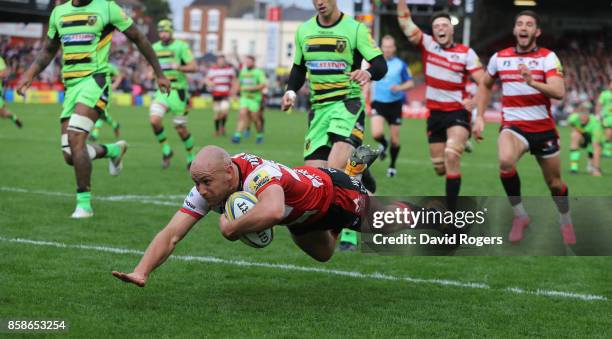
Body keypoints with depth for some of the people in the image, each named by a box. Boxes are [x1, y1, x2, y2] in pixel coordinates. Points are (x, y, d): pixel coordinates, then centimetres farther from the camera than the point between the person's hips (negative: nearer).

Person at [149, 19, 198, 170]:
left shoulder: (181, 46, -6)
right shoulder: (155, 48, 10)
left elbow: (194, 67, -13)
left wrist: (178, 67, -30)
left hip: (178, 91, -4)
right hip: (161, 91, 4)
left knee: (181, 129, 1)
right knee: (154, 120, -17)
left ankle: (190, 156, 23)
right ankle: (166, 150, 3)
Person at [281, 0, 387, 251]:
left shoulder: (355, 28, -4)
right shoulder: (304, 31, 12)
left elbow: (380, 65, -10)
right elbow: (299, 68, 25)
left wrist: (368, 73, -32)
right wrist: (291, 92, 6)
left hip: (348, 104, -5)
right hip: (318, 108, 5)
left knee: (335, 168, -28)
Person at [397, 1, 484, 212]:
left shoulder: (466, 53, -3)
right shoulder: (427, 44, 3)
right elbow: (405, 23, -5)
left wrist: (475, 101, -20)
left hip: (458, 112, -4)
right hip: (434, 113, 4)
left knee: (451, 155, -26)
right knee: (439, 167, 7)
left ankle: (451, 210, -22)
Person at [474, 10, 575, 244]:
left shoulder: (548, 57, -7)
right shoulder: (499, 57, 2)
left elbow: (559, 92, -22)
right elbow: (485, 85, 21)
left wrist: (532, 82, -38)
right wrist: (479, 117, 12)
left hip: (543, 128, 0)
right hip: (513, 126, 0)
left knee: (555, 184, 10)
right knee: (505, 161, -32)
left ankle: (566, 223, 40)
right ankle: (519, 216, -13)